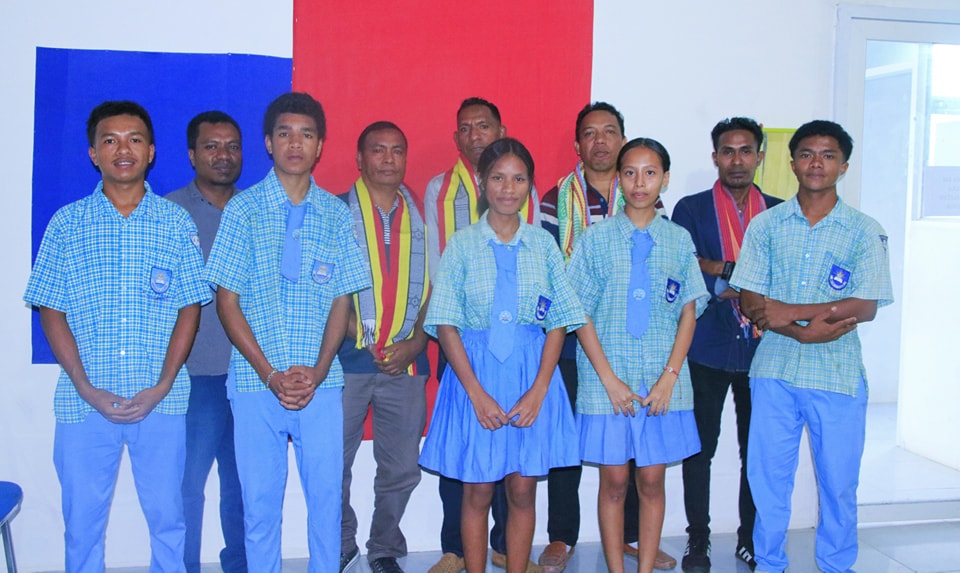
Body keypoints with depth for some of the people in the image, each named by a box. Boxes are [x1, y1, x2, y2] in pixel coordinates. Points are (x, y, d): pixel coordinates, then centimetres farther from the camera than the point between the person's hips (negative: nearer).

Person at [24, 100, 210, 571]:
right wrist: (89, 390, -7)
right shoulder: (66, 223, 4)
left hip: (162, 400, 0)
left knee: (167, 514, 8)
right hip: (84, 403, 1)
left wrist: (161, 387, -8)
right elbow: (51, 314, 3)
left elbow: (190, 309, 2)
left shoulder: (176, 222, 3)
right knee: (82, 518, 11)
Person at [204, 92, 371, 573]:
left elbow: (342, 300, 6)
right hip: (255, 383, -1)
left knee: (326, 496, 7)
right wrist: (270, 373, -10)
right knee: (260, 502, 8)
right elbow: (227, 301, -1)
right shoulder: (244, 209, 0)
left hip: (321, 384, 1)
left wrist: (318, 371, -7)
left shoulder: (336, 214, 6)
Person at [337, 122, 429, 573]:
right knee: (335, 464, 3)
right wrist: (359, 337, -9)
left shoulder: (420, 216, 11)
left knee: (402, 468, 8)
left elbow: (433, 287, 11)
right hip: (348, 360, -2)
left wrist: (416, 342, -2)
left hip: (406, 363, 2)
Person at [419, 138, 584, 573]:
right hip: (474, 372, -1)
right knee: (477, 491, 7)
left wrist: (538, 389, -9)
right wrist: (477, 393, -13)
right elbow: (445, 325, -5)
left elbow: (558, 322, 2)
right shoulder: (463, 244, -1)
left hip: (531, 372, 2)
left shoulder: (543, 244, 4)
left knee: (523, 490, 8)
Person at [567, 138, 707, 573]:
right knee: (614, 481, 6)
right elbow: (581, 313, -3)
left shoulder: (679, 240, 6)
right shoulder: (597, 237, 1)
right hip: (607, 379, -1)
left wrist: (670, 377, -7)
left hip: (663, 381, 2)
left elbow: (689, 312, 4)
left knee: (652, 481, 8)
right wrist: (609, 379, -10)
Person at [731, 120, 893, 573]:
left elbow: (866, 307, -9)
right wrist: (803, 331, -18)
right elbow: (749, 302, -2)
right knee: (767, 474, 8)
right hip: (774, 369, 1)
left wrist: (787, 310, -15)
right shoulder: (766, 225, 4)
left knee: (838, 480, 8)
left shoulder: (865, 231, 1)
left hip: (839, 374, -1)